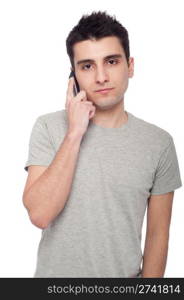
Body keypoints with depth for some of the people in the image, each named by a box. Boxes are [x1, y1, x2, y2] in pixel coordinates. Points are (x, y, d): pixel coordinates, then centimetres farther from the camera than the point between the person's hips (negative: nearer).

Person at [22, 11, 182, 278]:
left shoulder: (159, 143, -8)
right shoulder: (48, 128, -11)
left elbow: (158, 232, -3)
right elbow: (39, 215, -21)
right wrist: (74, 134, -24)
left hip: (126, 274, 1)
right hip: (55, 273, 0)